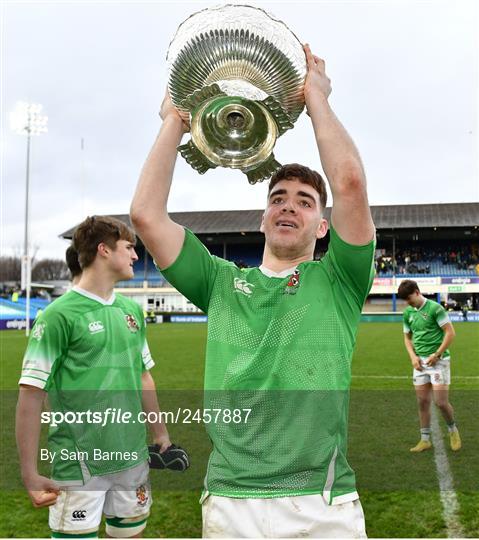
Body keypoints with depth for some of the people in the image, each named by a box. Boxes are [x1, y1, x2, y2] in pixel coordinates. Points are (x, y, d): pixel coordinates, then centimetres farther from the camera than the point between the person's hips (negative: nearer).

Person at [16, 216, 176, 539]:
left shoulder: (132, 310, 8)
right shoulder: (61, 314, -12)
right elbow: (31, 394, -12)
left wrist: (161, 434, 18)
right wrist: (30, 473, -13)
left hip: (132, 458, 6)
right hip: (79, 464, -6)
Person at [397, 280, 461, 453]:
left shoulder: (435, 308, -11)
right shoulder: (407, 313, 8)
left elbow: (450, 332, -11)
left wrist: (437, 354, -15)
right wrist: (413, 356, 1)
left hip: (438, 360, -5)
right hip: (420, 362, 5)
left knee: (441, 402, -5)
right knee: (422, 402, 6)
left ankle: (453, 430, 23)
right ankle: (425, 440, 16)